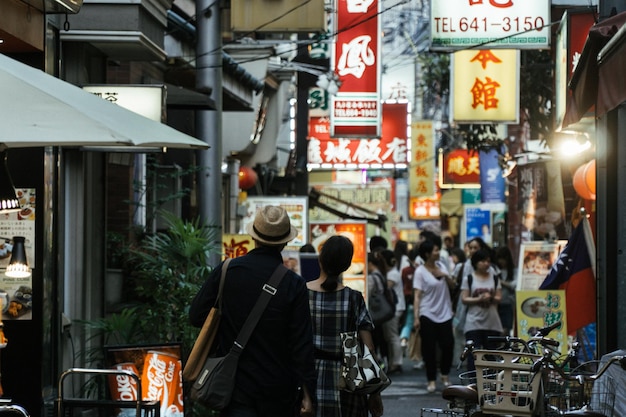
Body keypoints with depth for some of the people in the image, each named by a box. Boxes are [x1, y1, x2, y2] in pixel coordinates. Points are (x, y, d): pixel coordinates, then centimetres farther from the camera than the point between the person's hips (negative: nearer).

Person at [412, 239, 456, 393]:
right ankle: (432, 380, 9)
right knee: (429, 348, 0)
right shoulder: (420, 272, -8)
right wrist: (416, 317, -18)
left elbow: (452, 285, 15)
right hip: (427, 315, -4)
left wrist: (445, 275, -7)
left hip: (444, 313, 4)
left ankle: (445, 374, 22)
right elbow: (417, 295, -11)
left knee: (448, 344, 1)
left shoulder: (441, 265, 7)